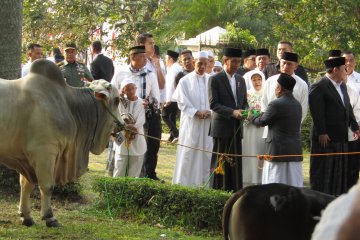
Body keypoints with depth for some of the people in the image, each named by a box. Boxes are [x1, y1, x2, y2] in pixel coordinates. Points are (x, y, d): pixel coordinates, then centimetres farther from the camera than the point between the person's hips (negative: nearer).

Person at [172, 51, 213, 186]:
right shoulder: (185, 81, 1)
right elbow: (182, 102, -3)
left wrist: (209, 112, -12)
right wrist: (196, 112, -12)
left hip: (208, 123, 2)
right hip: (191, 123, -2)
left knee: (206, 151, 3)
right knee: (188, 152, -1)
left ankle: (205, 180, 9)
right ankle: (183, 182, 4)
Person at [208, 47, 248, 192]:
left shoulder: (241, 80, 15)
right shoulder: (215, 79, -4)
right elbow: (213, 104, -11)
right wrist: (232, 112, -21)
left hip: (237, 127, 5)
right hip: (222, 126, -5)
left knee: (235, 162, 6)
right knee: (220, 161, -1)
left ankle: (235, 191, 9)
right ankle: (217, 190, 4)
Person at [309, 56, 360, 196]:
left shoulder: (342, 86, 15)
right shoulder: (318, 87, -13)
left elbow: (348, 108, 20)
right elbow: (317, 112, -18)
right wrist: (321, 133, -20)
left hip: (341, 137, 9)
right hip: (326, 137, -9)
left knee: (340, 170, 12)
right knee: (323, 170, -2)